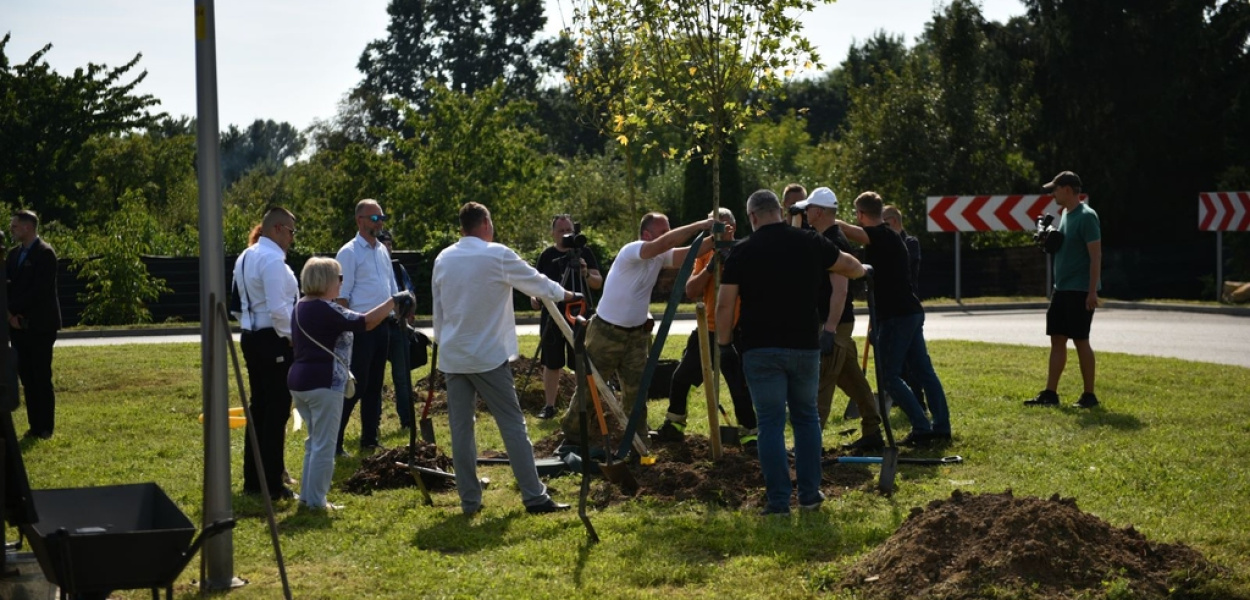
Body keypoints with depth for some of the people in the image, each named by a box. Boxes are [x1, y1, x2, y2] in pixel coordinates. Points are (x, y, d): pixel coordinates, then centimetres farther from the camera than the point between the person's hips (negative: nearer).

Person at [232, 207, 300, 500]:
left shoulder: (245, 257, 13)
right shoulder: (272, 260, -18)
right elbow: (278, 309, -24)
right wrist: (292, 337, -10)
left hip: (251, 336, 10)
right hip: (274, 341, -10)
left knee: (259, 408, 15)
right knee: (277, 412, -3)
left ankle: (253, 479, 22)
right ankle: (272, 484, 1)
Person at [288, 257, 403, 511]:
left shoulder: (301, 307, 14)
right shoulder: (325, 310, -15)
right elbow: (365, 323, -21)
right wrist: (394, 301, -16)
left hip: (298, 380, 10)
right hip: (322, 384, -9)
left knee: (315, 441, 19)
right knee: (324, 445, -2)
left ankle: (307, 495, 22)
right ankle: (316, 501, 1)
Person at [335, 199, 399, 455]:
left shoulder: (383, 250, 14)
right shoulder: (349, 252, -9)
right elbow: (342, 295, -12)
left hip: (382, 325, 7)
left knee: (374, 385, 12)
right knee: (355, 386, -7)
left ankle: (370, 438, 20)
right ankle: (334, 440, -1)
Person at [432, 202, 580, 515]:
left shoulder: (443, 260, 7)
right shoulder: (498, 255, -7)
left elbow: (438, 309, 12)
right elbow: (535, 281, 5)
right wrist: (565, 294, 23)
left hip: (452, 357, 5)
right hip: (488, 357, -5)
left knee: (461, 428, 6)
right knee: (513, 425, -1)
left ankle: (469, 501, 8)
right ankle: (534, 497, -1)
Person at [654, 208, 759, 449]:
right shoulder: (705, 255, 8)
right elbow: (691, 291, -1)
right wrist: (710, 267, -14)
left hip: (736, 333, -5)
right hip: (707, 330, 5)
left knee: (740, 386, -13)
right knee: (681, 377, 13)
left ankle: (750, 435, -1)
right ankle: (674, 426, 30)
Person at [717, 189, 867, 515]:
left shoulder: (743, 252, -4)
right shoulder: (810, 243, 3)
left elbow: (724, 305, -7)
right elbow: (853, 268, 20)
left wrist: (724, 343, 8)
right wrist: (862, 269, 43)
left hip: (761, 348, -2)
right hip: (804, 345, 2)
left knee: (771, 422, 1)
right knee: (806, 417, 16)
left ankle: (778, 501, -1)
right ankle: (810, 494, 18)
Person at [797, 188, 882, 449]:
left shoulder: (835, 244, -17)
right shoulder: (826, 241, 14)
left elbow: (840, 289, -24)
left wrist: (829, 330, -28)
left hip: (835, 324, -10)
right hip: (831, 323, 10)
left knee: (820, 383, -10)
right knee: (851, 379, 14)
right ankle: (872, 433, 20)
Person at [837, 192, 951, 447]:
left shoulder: (881, 236, -12)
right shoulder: (890, 237, 17)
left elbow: (843, 228, -25)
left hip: (896, 316, -10)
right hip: (911, 312, 10)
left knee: (889, 376, -4)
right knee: (924, 371, 9)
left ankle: (922, 429, -7)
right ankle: (941, 428, 10)